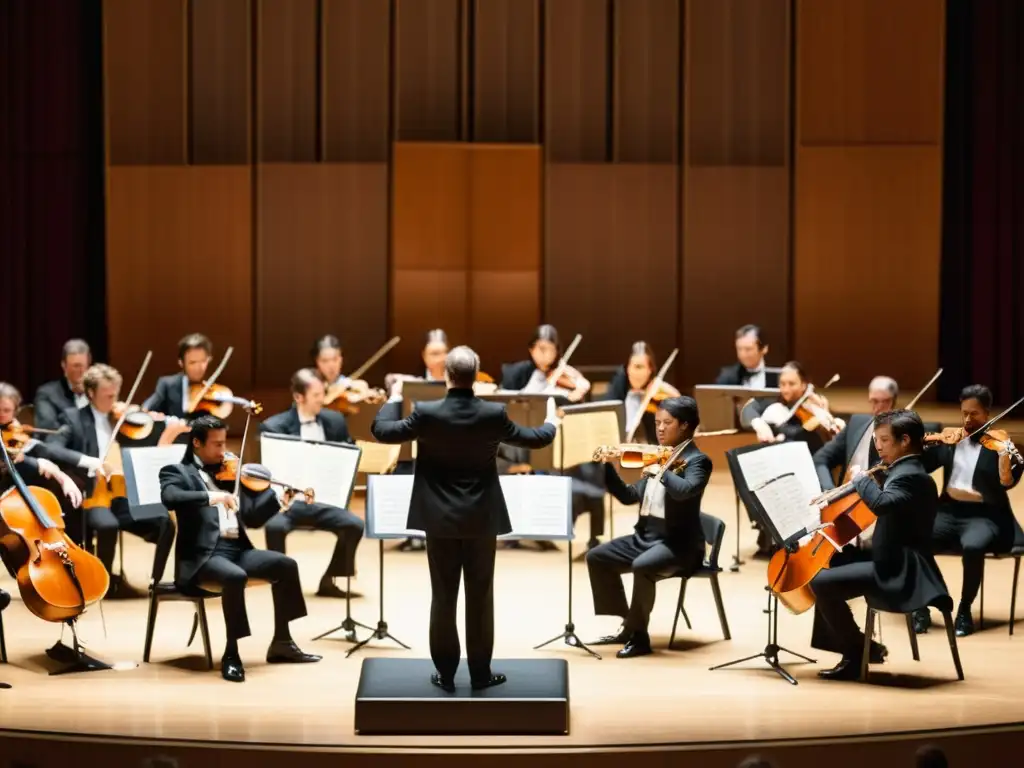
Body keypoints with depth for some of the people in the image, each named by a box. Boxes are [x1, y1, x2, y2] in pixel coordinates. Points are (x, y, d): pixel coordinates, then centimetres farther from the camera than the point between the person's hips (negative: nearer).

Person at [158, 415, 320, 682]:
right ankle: (231, 654, -23)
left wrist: (279, 495, 0)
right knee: (235, 576, -34)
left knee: (286, 565, -8)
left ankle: (281, 643, 3)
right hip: (203, 555, -6)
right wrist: (210, 496, -32)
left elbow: (253, 517, 16)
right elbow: (169, 497, -21)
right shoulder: (177, 472, 3)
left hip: (237, 549, 7)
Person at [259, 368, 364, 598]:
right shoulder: (274, 426, -4)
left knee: (355, 525, -22)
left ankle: (328, 580, -3)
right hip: (288, 500, -3)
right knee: (275, 526, -35)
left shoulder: (334, 421, 9)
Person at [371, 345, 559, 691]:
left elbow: (381, 430, 0)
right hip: (482, 520, 0)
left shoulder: (427, 413, -13)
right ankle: (480, 673, 14)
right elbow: (536, 439, 5)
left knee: (443, 598, 8)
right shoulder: (494, 414, -10)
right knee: (480, 598, 9)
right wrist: (551, 420, 28)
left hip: (440, 520, 0)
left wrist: (393, 398, 18)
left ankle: (446, 674, 12)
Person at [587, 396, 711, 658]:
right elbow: (630, 496, 15)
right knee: (597, 557, 5)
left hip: (679, 543, -9)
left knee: (642, 566, -34)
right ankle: (628, 624, 10)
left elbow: (685, 491, -29)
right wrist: (606, 467, 5)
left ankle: (639, 635, -17)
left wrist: (661, 471, -24)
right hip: (645, 536, 9)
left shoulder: (697, 460, -8)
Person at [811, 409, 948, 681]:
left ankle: (855, 654, -7)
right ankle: (859, 645, 20)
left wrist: (861, 479, -19)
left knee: (821, 582, -18)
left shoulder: (909, 476, -17)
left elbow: (881, 503, -36)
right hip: (892, 565, 11)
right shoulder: (906, 472, 15)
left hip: (897, 572, -11)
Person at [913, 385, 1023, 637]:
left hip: (984, 515, -3)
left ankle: (964, 610, -14)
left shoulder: (998, 444, 0)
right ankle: (922, 607, -11)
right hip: (949, 511, 4)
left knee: (972, 546, -37)